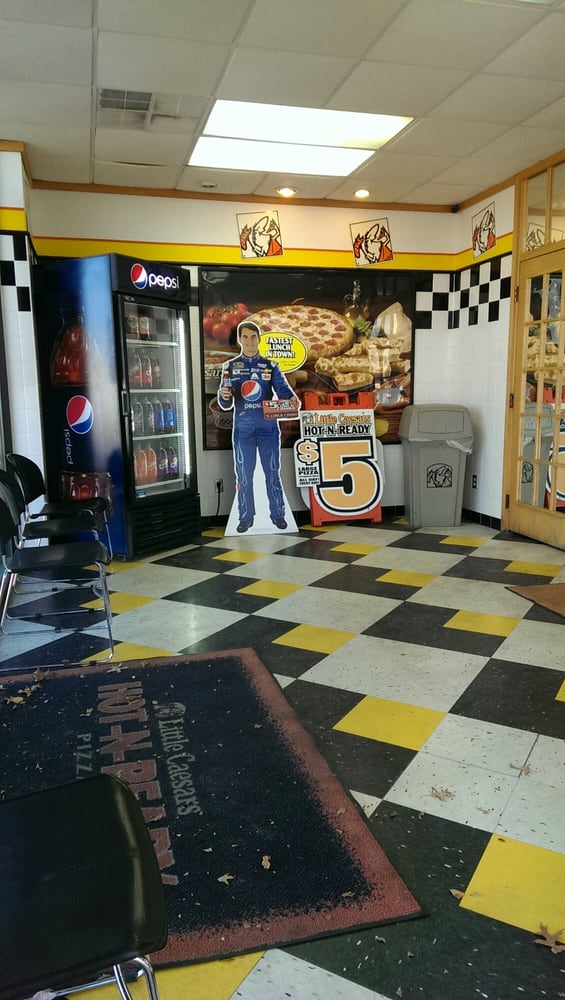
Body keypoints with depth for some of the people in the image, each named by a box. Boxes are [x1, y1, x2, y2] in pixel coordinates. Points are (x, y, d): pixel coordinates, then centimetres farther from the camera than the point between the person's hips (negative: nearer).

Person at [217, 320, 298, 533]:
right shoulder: (230, 366, 8)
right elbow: (225, 405, 5)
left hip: (268, 426, 0)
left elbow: (283, 389, -6)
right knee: (243, 473, 3)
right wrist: (223, 396, -19)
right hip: (243, 428, 0)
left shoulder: (271, 366, 8)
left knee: (272, 471, 4)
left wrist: (292, 398, -29)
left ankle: (277, 513, 13)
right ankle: (246, 517, 12)